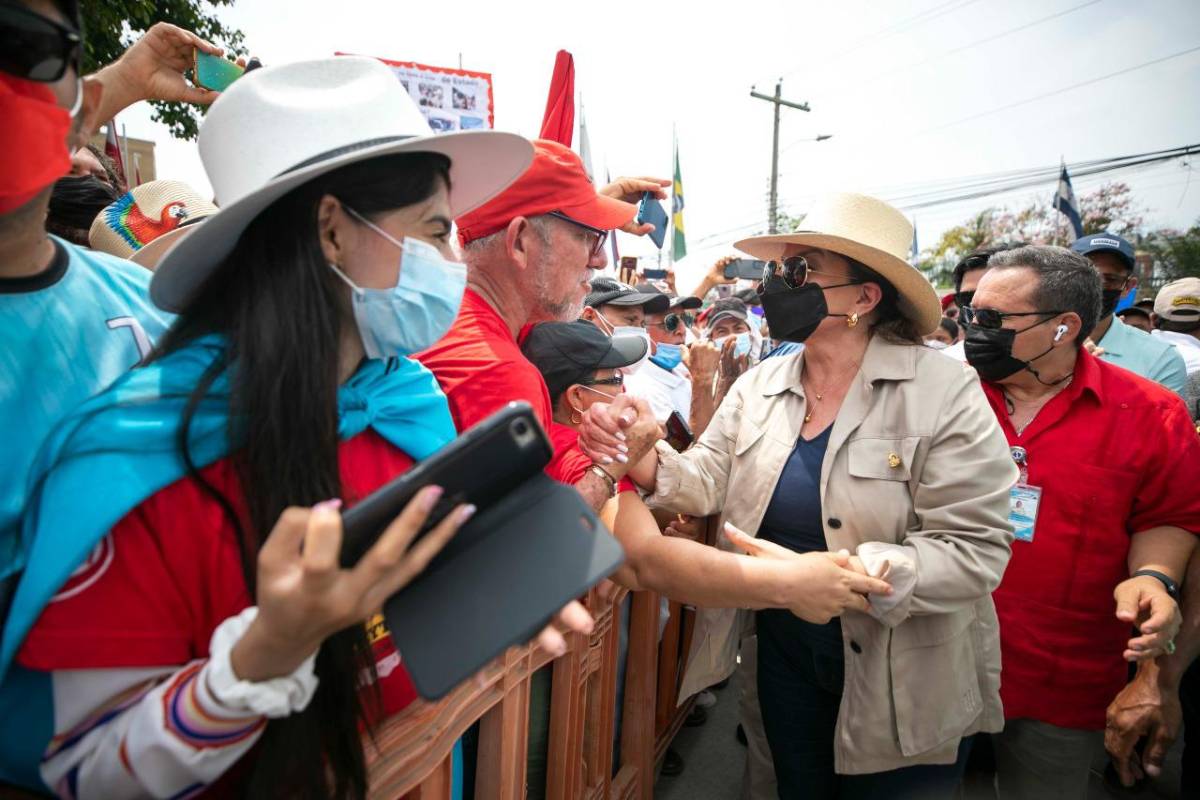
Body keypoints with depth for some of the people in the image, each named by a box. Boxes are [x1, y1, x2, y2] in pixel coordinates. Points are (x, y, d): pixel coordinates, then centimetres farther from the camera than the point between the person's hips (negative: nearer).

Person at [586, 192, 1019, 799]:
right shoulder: (758, 386, -4)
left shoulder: (944, 392, -18)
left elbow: (975, 549, -21)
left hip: (904, 684, -3)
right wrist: (642, 455, -28)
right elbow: (706, 485, -8)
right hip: (784, 654, 4)